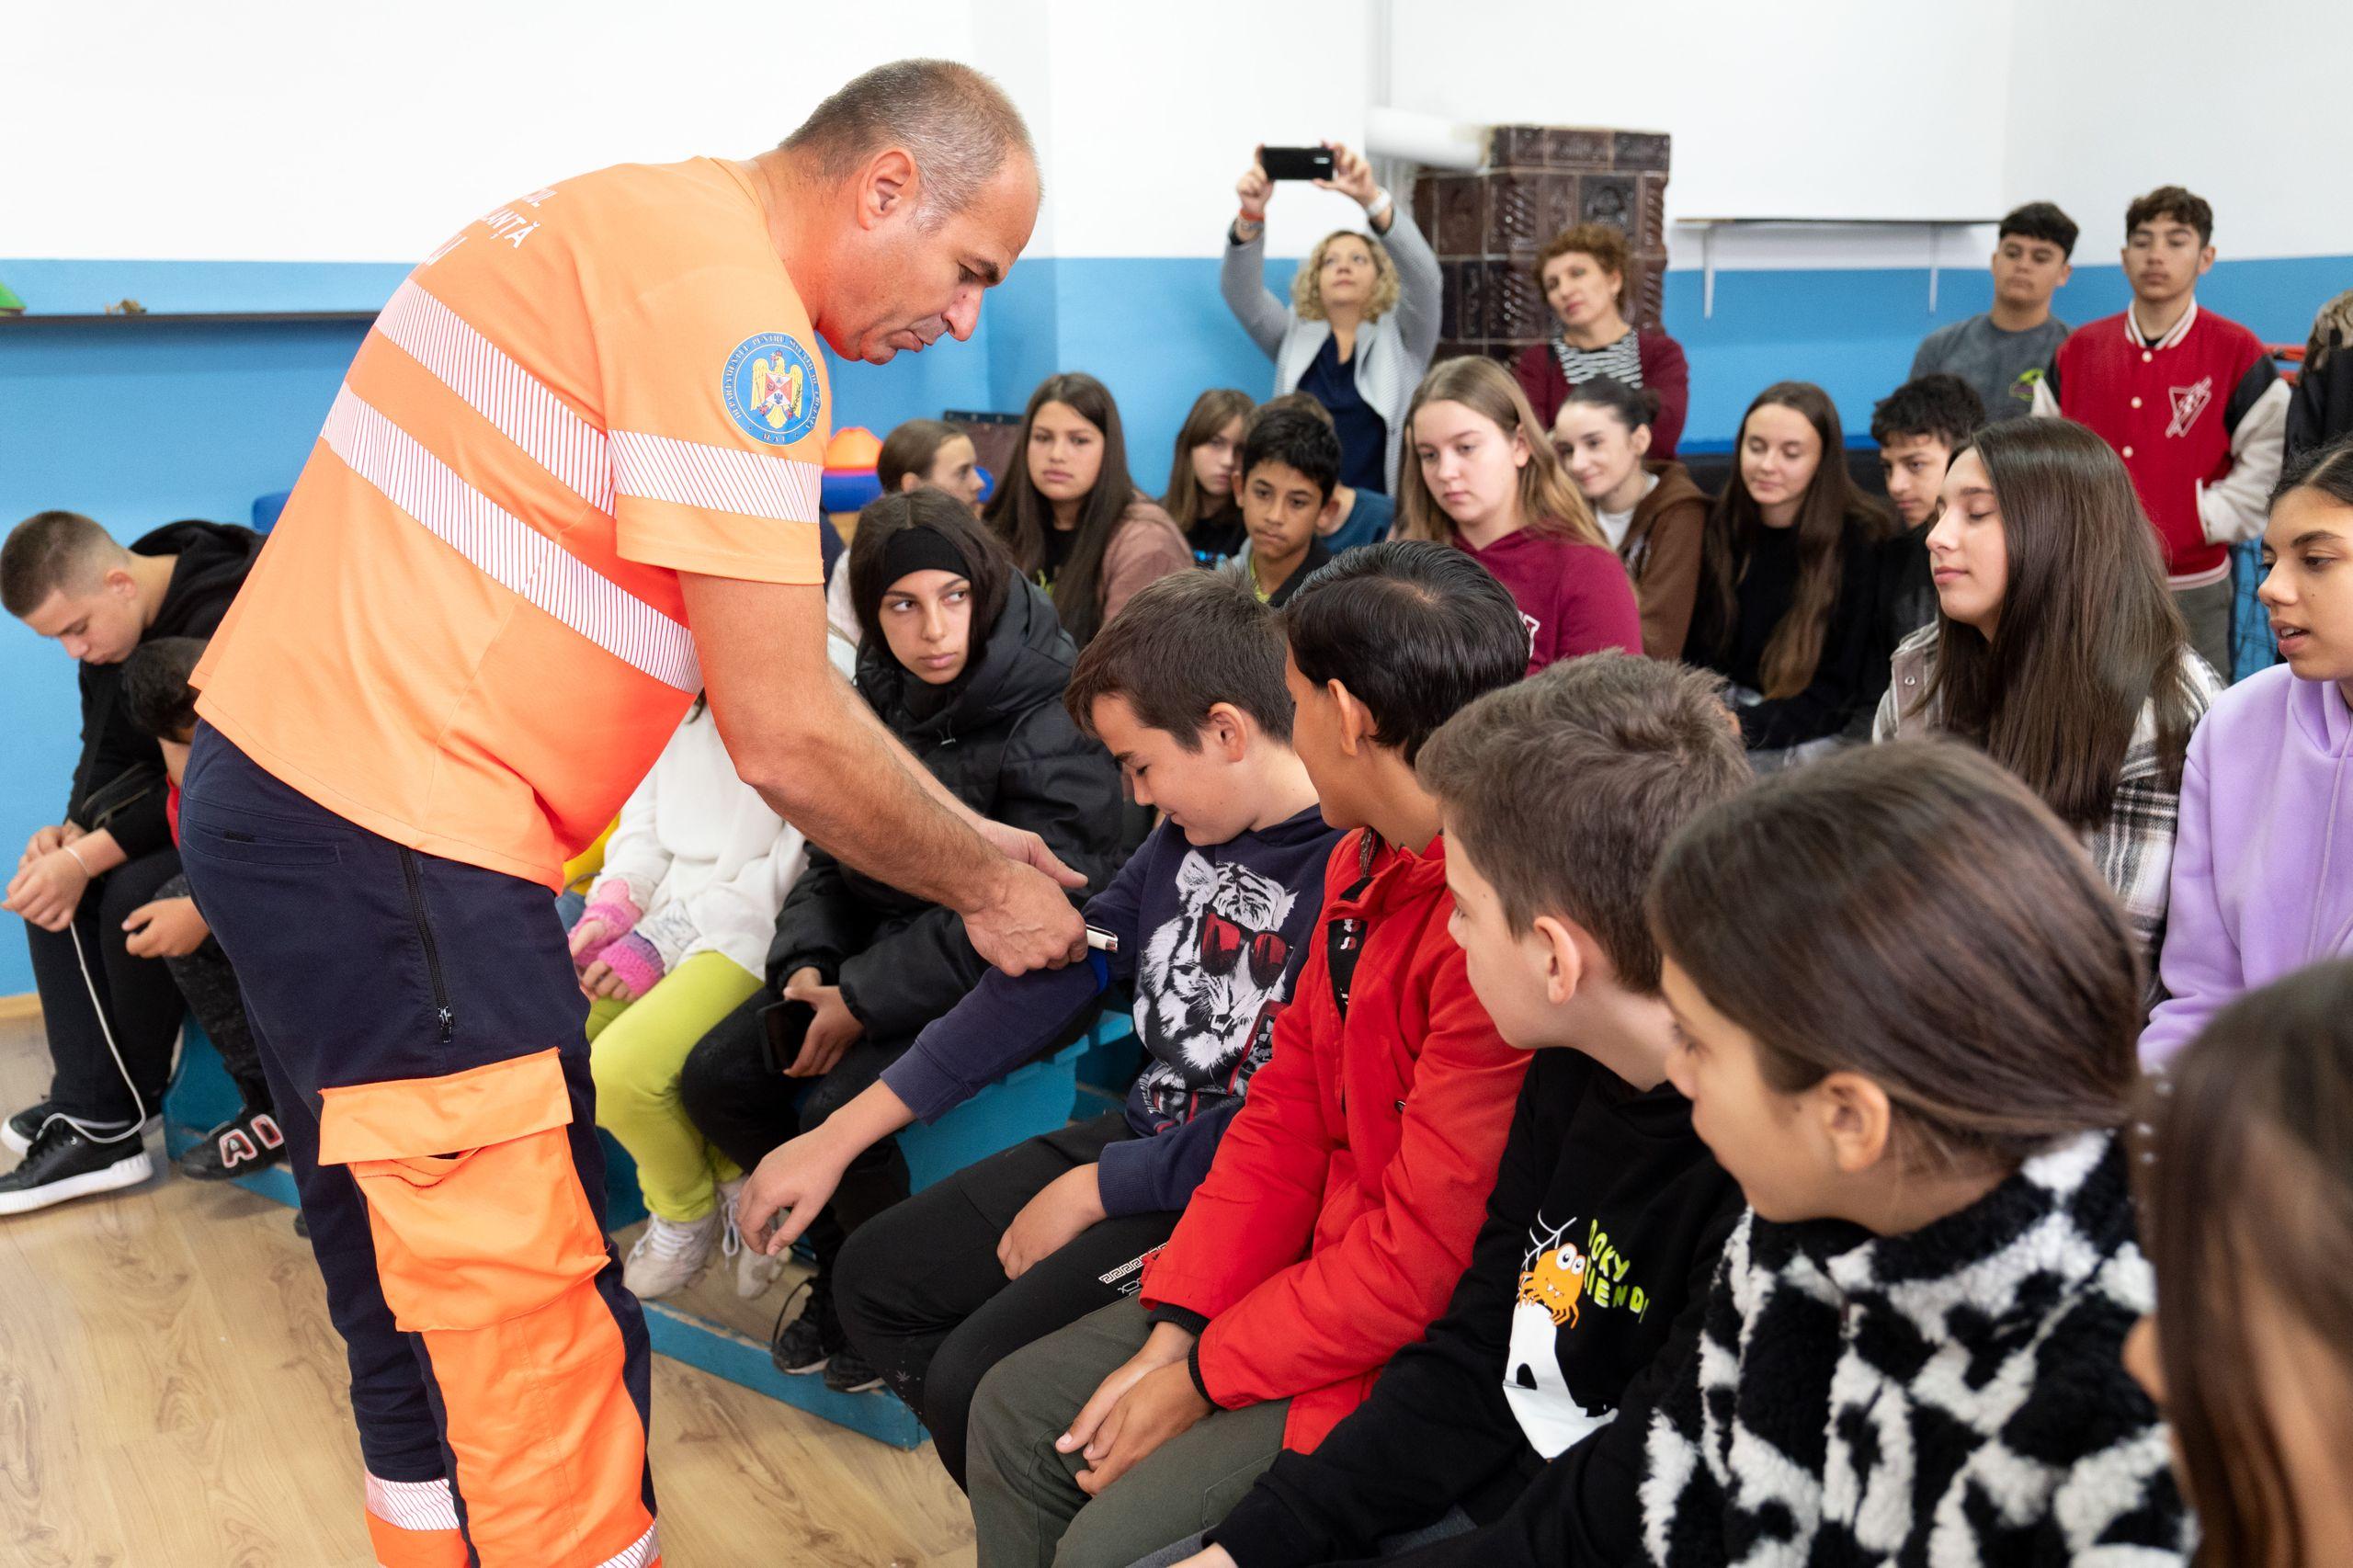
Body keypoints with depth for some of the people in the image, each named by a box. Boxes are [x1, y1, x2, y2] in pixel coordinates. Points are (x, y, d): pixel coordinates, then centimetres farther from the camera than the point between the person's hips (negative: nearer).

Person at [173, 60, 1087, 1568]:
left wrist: (970, 837, 18)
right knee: (535, 1345, -2)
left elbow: (775, 668, 19)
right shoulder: (733, 304, -17)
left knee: (431, 1309, 20)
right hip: (391, 839, -10)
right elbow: (787, 737, -17)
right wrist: (983, 887, 0)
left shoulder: (651, 224, 15)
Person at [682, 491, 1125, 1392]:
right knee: (715, 1080, -6)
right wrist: (807, 965, -8)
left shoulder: (1050, 719, -19)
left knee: (839, 1107, -26)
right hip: (882, 944, 8)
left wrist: (866, 999, -20)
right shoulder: (881, 698, 4)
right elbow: (835, 854, 12)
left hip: (1006, 977, -7)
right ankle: (839, 1258, 15)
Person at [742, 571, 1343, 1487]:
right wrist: (836, 1139, 7)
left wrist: (1092, 1190, -13)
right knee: (876, 1280, 11)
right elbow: (1055, 978, 7)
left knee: (977, 1384, -21)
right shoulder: (1188, 834, 4)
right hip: (1140, 1134, 10)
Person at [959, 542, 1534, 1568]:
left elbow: (1431, 1249, -26)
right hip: (1323, 1265, 9)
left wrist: (1203, 1379, -13)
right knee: (1016, 1408, 10)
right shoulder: (1365, 865, 4)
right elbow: (1289, 1106, 7)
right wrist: (1172, 1335, 0)